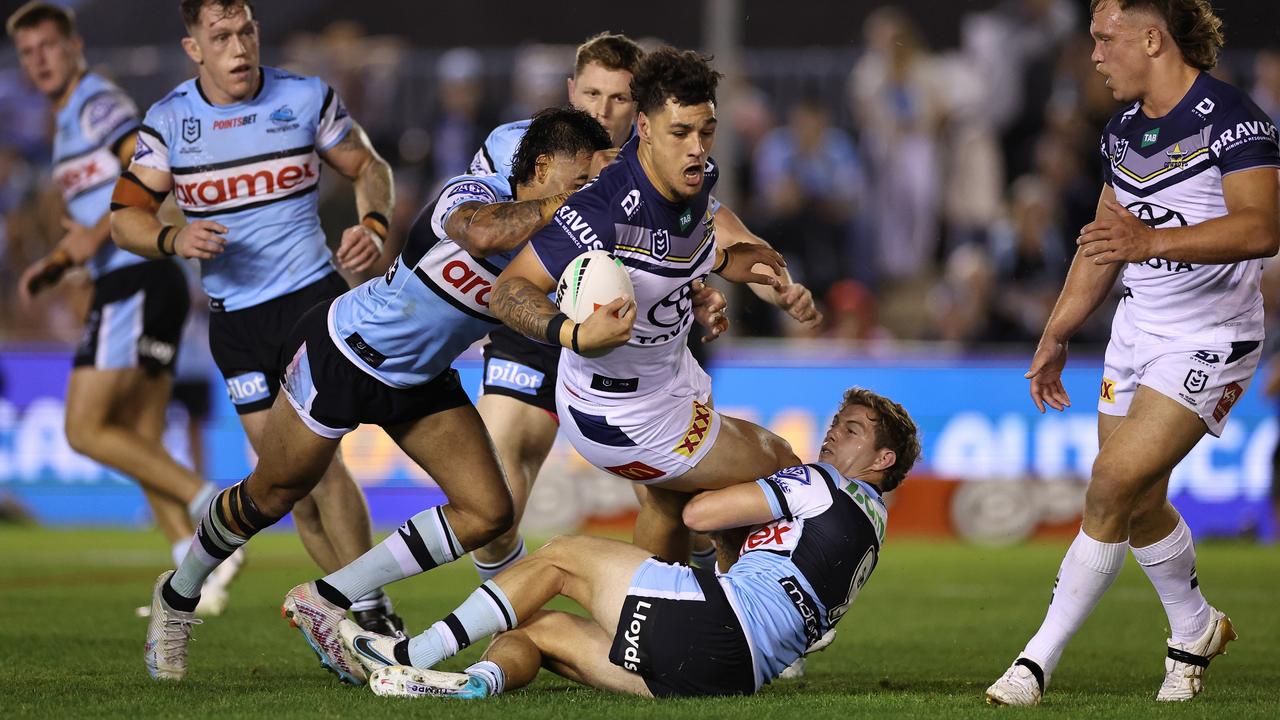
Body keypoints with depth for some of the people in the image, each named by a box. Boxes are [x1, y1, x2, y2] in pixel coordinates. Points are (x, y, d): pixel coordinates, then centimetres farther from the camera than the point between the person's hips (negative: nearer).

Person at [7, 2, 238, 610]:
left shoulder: (98, 104, -7)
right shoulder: (70, 121, 23)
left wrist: (97, 236, -20)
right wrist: (53, 265, 19)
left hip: (134, 284, -10)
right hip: (147, 284, 10)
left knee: (85, 430, -9)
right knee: (141, 446, 6)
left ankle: (207, 501, -13)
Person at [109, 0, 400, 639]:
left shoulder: (307, 99, -3)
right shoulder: (168, 121, -1)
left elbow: (368, 166, 11)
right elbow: (125, 216, 2)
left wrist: (373, 226, -8)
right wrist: (174, 239, -18)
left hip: (313, 293, -3)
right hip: (233, 317, 3)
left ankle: (373, 612, -11)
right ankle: (352, 600, 14)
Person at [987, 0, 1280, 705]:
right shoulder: (1123, 128, 9)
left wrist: (1153, 240, -43)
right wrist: (1055, 337, 24)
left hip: (1211, 337, -8)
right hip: (1137, 329, 8)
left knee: (1115, 481, -16)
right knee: (1140, 507, 10)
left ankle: (1039, 660, -11)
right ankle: (1195, 632, 34)